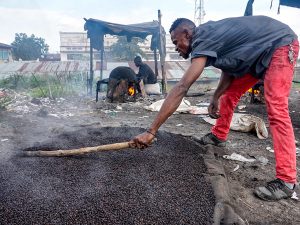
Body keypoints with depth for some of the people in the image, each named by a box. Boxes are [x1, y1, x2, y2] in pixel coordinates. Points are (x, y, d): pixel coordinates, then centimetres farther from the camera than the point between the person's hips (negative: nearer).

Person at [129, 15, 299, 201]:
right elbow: (229, 67, 10)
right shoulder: (208, 36, 1)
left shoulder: (204, 41, -26)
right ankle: (219, 136, 32)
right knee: (230, 93, 13)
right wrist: (216, 97, -4)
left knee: (276, 111, -19)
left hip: (281, 44, -10)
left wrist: (151, 131, -35)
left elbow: (181, 88, -35)